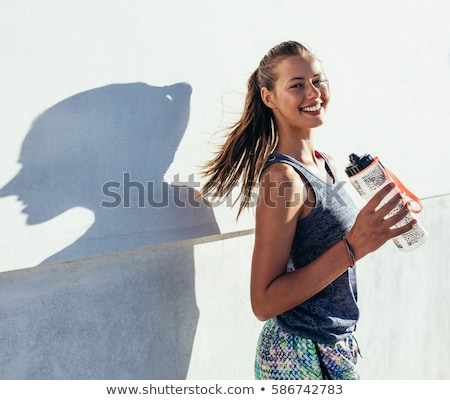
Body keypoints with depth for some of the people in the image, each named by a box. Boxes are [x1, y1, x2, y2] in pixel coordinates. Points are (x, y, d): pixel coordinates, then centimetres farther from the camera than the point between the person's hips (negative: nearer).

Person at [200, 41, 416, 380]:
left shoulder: (328, 164, 3)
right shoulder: (282, 177, -22)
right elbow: (264, 303, -24)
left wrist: (375, 229, -1)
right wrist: (353, 247, -29)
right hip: (303, 358, -8)